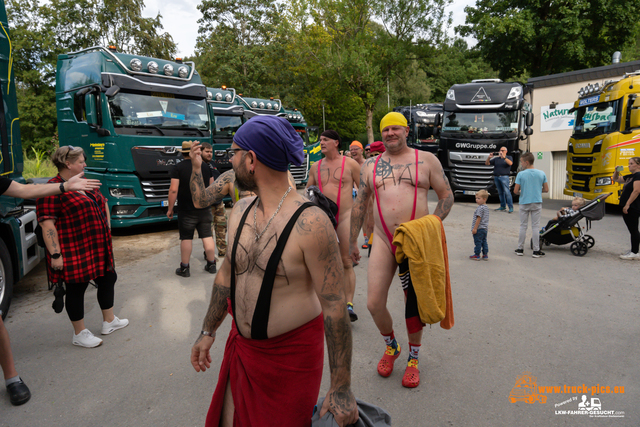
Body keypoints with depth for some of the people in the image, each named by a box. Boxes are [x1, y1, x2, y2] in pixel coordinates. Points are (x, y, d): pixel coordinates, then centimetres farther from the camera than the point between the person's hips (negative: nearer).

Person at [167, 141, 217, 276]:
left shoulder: (178, 168, -8)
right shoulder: (205, 166, 5)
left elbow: (173, 190, -13)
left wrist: (170, 208, -5)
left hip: (186, 210, -3)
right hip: (204, 209, 3)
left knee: (186, 238, 4)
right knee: (207, 236, 8)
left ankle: (184, 268, 12)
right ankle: (211, 265, 16)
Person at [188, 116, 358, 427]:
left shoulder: (310, 223, -25)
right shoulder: (240, 210, -2)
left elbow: (334, 306, -22)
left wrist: (341, 388, -18)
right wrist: (208, 332, 18)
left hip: (291, 354, -6)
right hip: (242, 347, 6)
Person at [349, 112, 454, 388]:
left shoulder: (426, 160, 4)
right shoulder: (370, 165, 10)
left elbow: (447, 196, 6)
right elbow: (359, 205, 13)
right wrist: (351, 242, 14)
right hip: (383, 241, 2)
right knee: (374, 303, -3)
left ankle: (413, 359, 30)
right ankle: (390, 346, 28)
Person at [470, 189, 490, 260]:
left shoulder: (480, 208, -19)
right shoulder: (486, 207, 11)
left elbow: (478, 219, -22)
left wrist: (475, 228, -19)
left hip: (479, 228, -9)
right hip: (485, 228, 9)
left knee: (478, 242, 0)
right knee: (484, 242, 13)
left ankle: (477, 255, 9)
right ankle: (485, 255, 17)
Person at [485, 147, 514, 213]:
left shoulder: (509, 157, 9)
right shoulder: (496, 159, 18)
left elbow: (510, 163, -13)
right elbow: (487, 163, 13)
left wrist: (504, 157, -20)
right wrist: (489, 158, -5)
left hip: (504, 177, -4)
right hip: (496, 177, 5)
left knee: (507, 192, -11)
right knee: (500, 192, 8)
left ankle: (511, 207, -9)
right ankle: (503, 206, 14)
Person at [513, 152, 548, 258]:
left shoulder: (521, 174, -10)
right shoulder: (541, 173, -1)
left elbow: (515, 191, -12)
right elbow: (546, 189, 2)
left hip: (524, 203, -2)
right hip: (537, 203, 2)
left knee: (523, 226, 9)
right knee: (535, 227, 6)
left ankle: (520, 249, 15)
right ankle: (536, 251, 9)